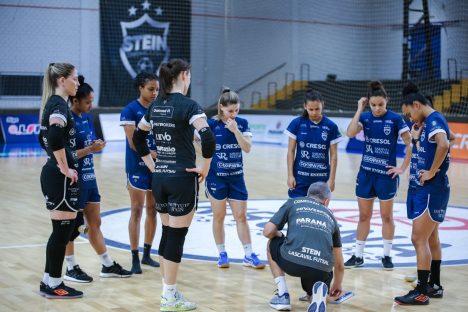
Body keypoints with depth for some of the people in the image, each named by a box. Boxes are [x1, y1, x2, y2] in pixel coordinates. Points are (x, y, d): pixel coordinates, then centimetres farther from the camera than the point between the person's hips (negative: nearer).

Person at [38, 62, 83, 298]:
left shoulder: (52, 104, 15)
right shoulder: (59, 104, -15)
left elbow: (44, 138, 24)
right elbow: (55, 138, -30)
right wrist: (65, 168, -21)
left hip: (52, 173, 10)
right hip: (61, 177, -10)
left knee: (62, 229, 14)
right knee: (62, 229, -2)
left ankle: (48, 282, 19)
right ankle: (53, 285, 5)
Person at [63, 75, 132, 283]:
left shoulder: (87, 117, 8)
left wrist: (97, 145, 2)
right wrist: (90, 149, -23)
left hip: (89, 177, 8)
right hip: (74, 180, -8)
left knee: (95, 223, 14)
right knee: (72, 225, 4)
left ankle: (108, 265, 21)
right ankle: (71, 269, 15)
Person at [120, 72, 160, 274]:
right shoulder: (130, 111, -8)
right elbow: (133, 143, -14)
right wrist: (154, 155, -19)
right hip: (137, 168, -5)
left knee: (152, 210, 10)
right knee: (137, 211, -1)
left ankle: (147, 254, 21)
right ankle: (135, 258, 5)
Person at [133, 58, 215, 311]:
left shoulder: (156, 106, 9)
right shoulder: (188, 105, -12)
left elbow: (138, 137, 20)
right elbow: (208, 138, -26)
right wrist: (205, 168, -13)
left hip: (160, 179, 7)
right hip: (183, 179, -7)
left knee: (167, 234, 15)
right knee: (176, 238, 0)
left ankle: (168, 292, 22)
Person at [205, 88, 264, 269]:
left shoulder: (242, 124, 1)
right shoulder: (211, 124, -7)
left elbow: (247, 148, -8)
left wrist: (235, 130, -18)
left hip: (236, 177, 3)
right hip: (216, 177, -2)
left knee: (241, 216, 4)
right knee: (219, 216, 6)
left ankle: (249, 256, 8)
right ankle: (222, 254, 17)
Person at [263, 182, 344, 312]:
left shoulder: (293, 203, 22)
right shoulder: (329, 215, 30)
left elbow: (268, 232, 12)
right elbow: (339, 265, 36)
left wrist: (279, 234, 36)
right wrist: (337, 285, 56)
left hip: (292, 261, -2)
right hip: (321, 269, 2)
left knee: (272, 244, 33)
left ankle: (282, 296, 21)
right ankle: (320, 291, -3)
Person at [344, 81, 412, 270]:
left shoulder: (395, 119, -8)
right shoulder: (365, 117, 0)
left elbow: (410, 144, -7)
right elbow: (351, 133, -17)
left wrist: (402, 168, -9)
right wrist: (359, 110, -14)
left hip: (386, 174, -3)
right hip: (366, 173, 3)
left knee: (386, 216, 8)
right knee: (363, 216, 10)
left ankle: (387, 255, 19)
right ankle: (358, 255, 18)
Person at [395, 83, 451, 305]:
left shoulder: (434, 120, -16)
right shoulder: (429, 122, 14)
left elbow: (443, 145, -35)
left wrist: (432, 172, -26)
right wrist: (418, 138, 9)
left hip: (432, 188, -11)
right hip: (427, 187, 11)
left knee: (419, 239, -8)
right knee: (430, 239, 18)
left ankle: (422, 292, -3)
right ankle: (434, 285, 28)